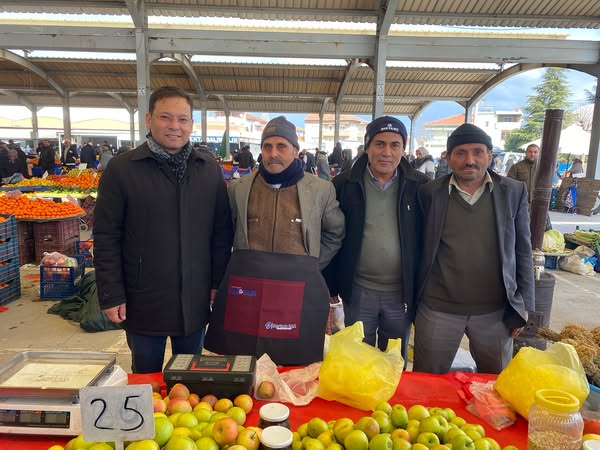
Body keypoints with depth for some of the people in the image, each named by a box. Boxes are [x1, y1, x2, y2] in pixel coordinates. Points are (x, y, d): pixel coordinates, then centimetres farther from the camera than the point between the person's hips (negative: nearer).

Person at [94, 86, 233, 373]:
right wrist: (112, 295, -7)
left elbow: (222, 232, 5)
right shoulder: (121, 168, -6)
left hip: (195, 300, 2)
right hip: (143, 301, -2)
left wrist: (218, 282, 2)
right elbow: (106, 238, -5)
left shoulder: (210, 170, 2)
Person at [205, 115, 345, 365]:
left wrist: (311, 265, 7)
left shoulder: (321, 189, 3)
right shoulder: (238, 187, 6)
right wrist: (248, 262, 10)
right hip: (245, 288, 2)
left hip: (299, 291, -1)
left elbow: (335, 233, 16)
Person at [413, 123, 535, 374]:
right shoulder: (429, 193, -4)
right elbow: (417, 249, 1)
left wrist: (523, 304, 2)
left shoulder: (513, 192, -1)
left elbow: (522, 251, 4)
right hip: (437, 309, -1)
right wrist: (412, 299, 3)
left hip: (496, 310, 1)